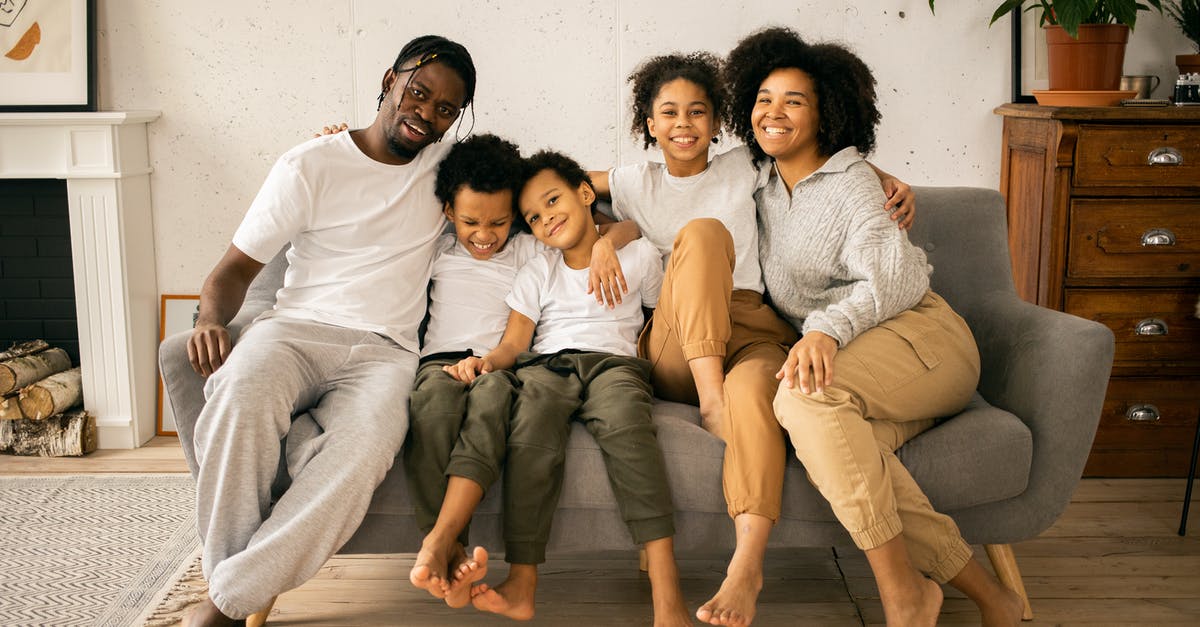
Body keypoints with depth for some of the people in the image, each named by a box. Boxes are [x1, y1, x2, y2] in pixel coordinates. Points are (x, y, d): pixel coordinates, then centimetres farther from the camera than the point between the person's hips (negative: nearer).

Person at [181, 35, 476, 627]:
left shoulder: (448, 166, 15)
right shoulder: (310, 166, 6)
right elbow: (236, 268, 6)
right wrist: (211, 317, -16)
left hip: (385, 351, 1)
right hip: (296, 330, -1)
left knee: (366, 444, -35)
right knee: (240, 399, -38)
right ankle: (224, 575, -21)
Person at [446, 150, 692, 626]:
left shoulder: (639, 255, 19)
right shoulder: (538, 272, 21)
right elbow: (515, 342, 10)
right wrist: (488, 360, -10)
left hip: (614, 360, -2)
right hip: (546, 365, 2)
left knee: (624, 419, -38)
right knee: (532, 430, -35)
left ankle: (666, 589, -46)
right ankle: (522, 582, -39)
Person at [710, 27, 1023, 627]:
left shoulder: (851, 180, -2)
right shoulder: (761, 188, 16)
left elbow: (887, 275, -17)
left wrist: (826, 330, -35)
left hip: (919, 335, -4)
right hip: (837, 354, 5)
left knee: (806, 395, -36)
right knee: (846, 453, -32)